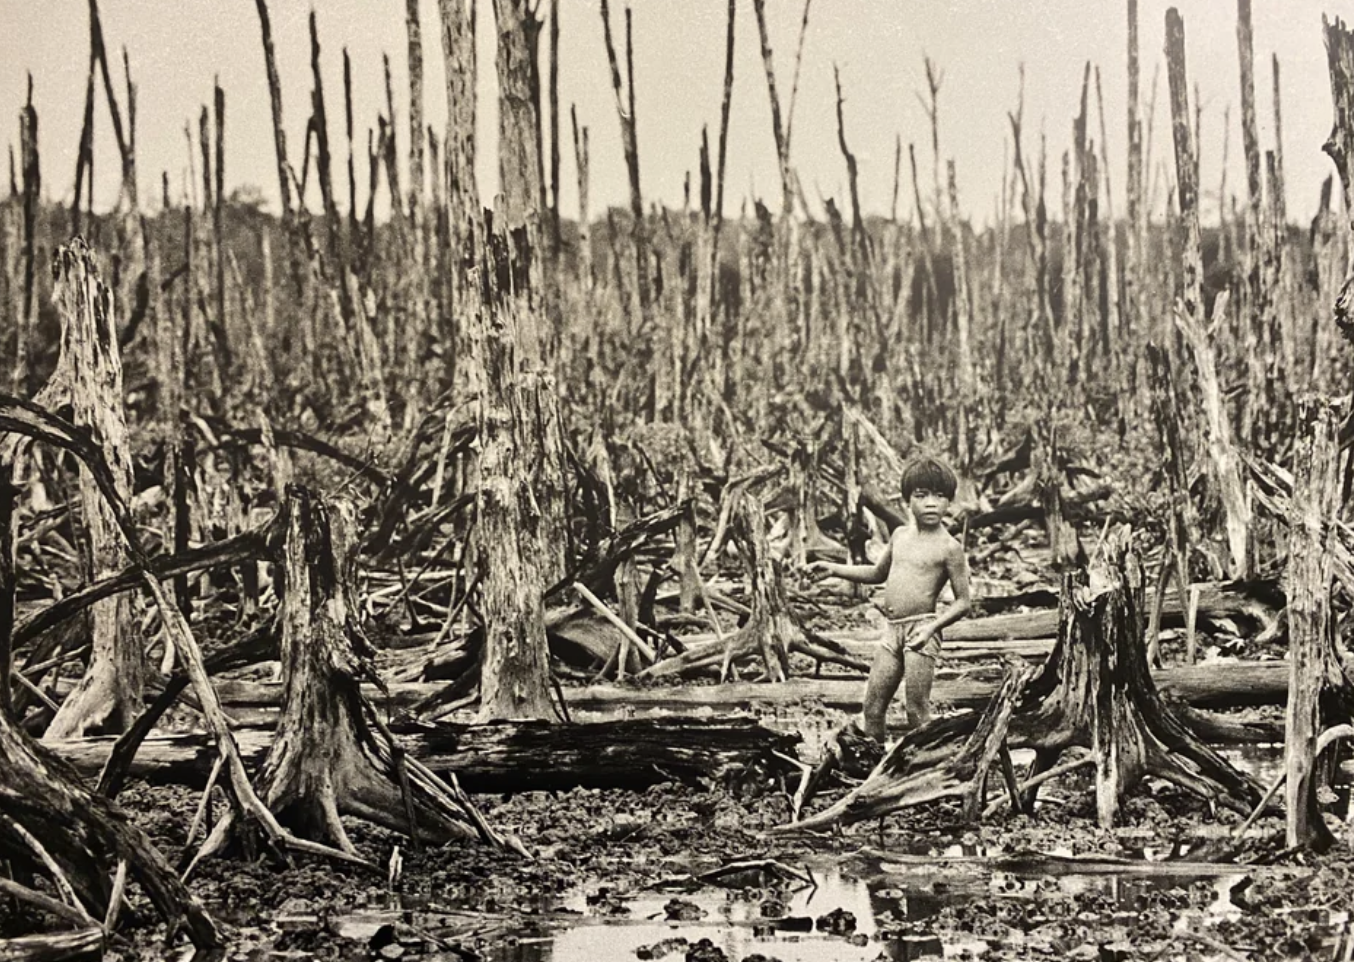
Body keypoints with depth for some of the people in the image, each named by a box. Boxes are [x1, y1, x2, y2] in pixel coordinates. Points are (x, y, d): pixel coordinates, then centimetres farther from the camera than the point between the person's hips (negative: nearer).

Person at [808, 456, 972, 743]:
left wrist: (933, 626, -21)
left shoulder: (949, 548, -7)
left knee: (917, 710, -7)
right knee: (872, 708, 6)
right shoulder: (900, 535, 12)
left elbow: (963, 602, -7)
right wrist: (834, 569, 20)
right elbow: (878, 573, 29)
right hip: (892, 630, 7)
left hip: (921, 631, -6)